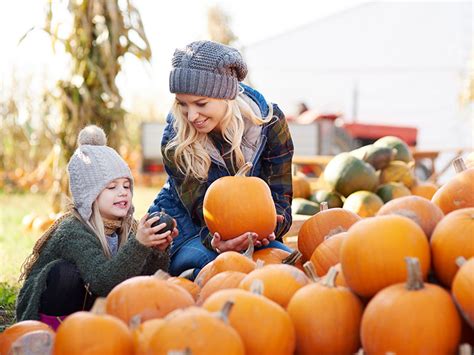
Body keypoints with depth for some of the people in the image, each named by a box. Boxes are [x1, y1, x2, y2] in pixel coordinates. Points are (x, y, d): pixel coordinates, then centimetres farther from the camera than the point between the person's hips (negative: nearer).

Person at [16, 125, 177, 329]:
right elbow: (102, 283, -40)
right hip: (41, 317, -7)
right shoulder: (73, 232, -25)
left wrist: (159, 251, -29)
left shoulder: (126, 230, -5)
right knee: (66, 273, -33)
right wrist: (139, 245, -50)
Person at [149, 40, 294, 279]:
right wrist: (215, 241, -46)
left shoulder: (270, 121, -14)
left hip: (248, 226, 3)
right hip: (186, 230, -3)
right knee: (212, 263, -36)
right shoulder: (175, 140, -18)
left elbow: (280, 197, -15)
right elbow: (200, 210, -21)